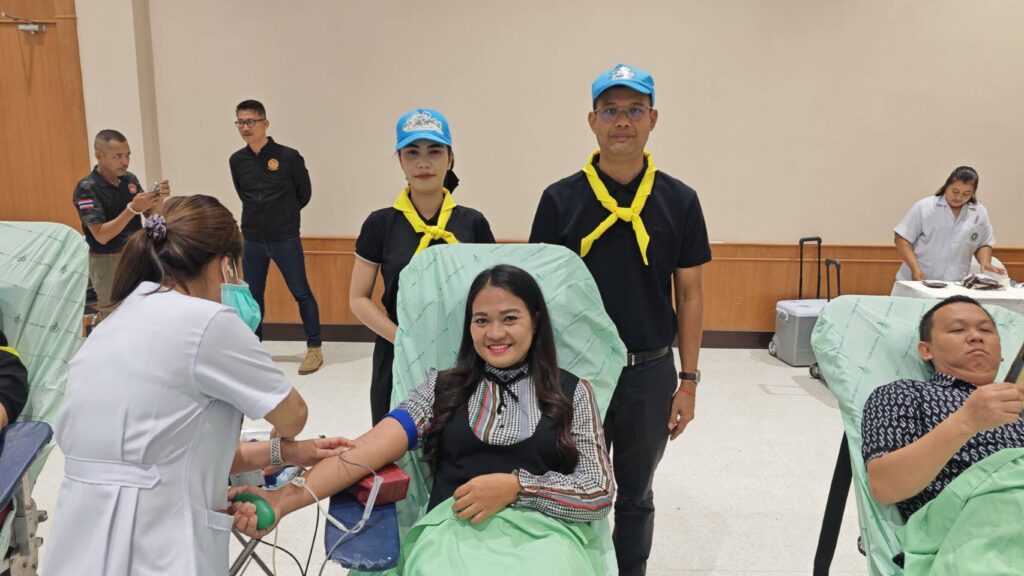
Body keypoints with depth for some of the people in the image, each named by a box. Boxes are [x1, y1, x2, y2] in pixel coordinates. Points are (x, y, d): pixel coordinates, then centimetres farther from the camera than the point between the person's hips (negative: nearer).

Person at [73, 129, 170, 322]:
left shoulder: (130, 179, 2)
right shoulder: (87, 188, -14)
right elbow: (101, 235, -21)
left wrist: (159, 199, -16)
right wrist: (133, 208, -30)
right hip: (108, 262, -5)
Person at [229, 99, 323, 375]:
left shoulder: (288, 156, -9)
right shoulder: (237, 160, 3)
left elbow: (304, 193, 1)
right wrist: (261, 216, 12)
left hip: (285, 239, -4)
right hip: (252, 241, 4)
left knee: (301, 293, 1)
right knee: (252, 296, 11)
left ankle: (314, 348, 11)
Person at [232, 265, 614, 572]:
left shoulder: (573, 393, 9)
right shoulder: (443, 388, 13)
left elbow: (599, 495, 3)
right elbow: (370, 449, 0)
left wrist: (514, 486, -12)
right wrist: (286, 498, -15)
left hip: (541, 534, -1)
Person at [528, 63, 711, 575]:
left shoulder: (679, 201, -1)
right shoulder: (561, 200, -5)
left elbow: (689, 294, 2)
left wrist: (687, 379, -1)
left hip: (651, 373, 1)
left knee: (635, 496, 18)